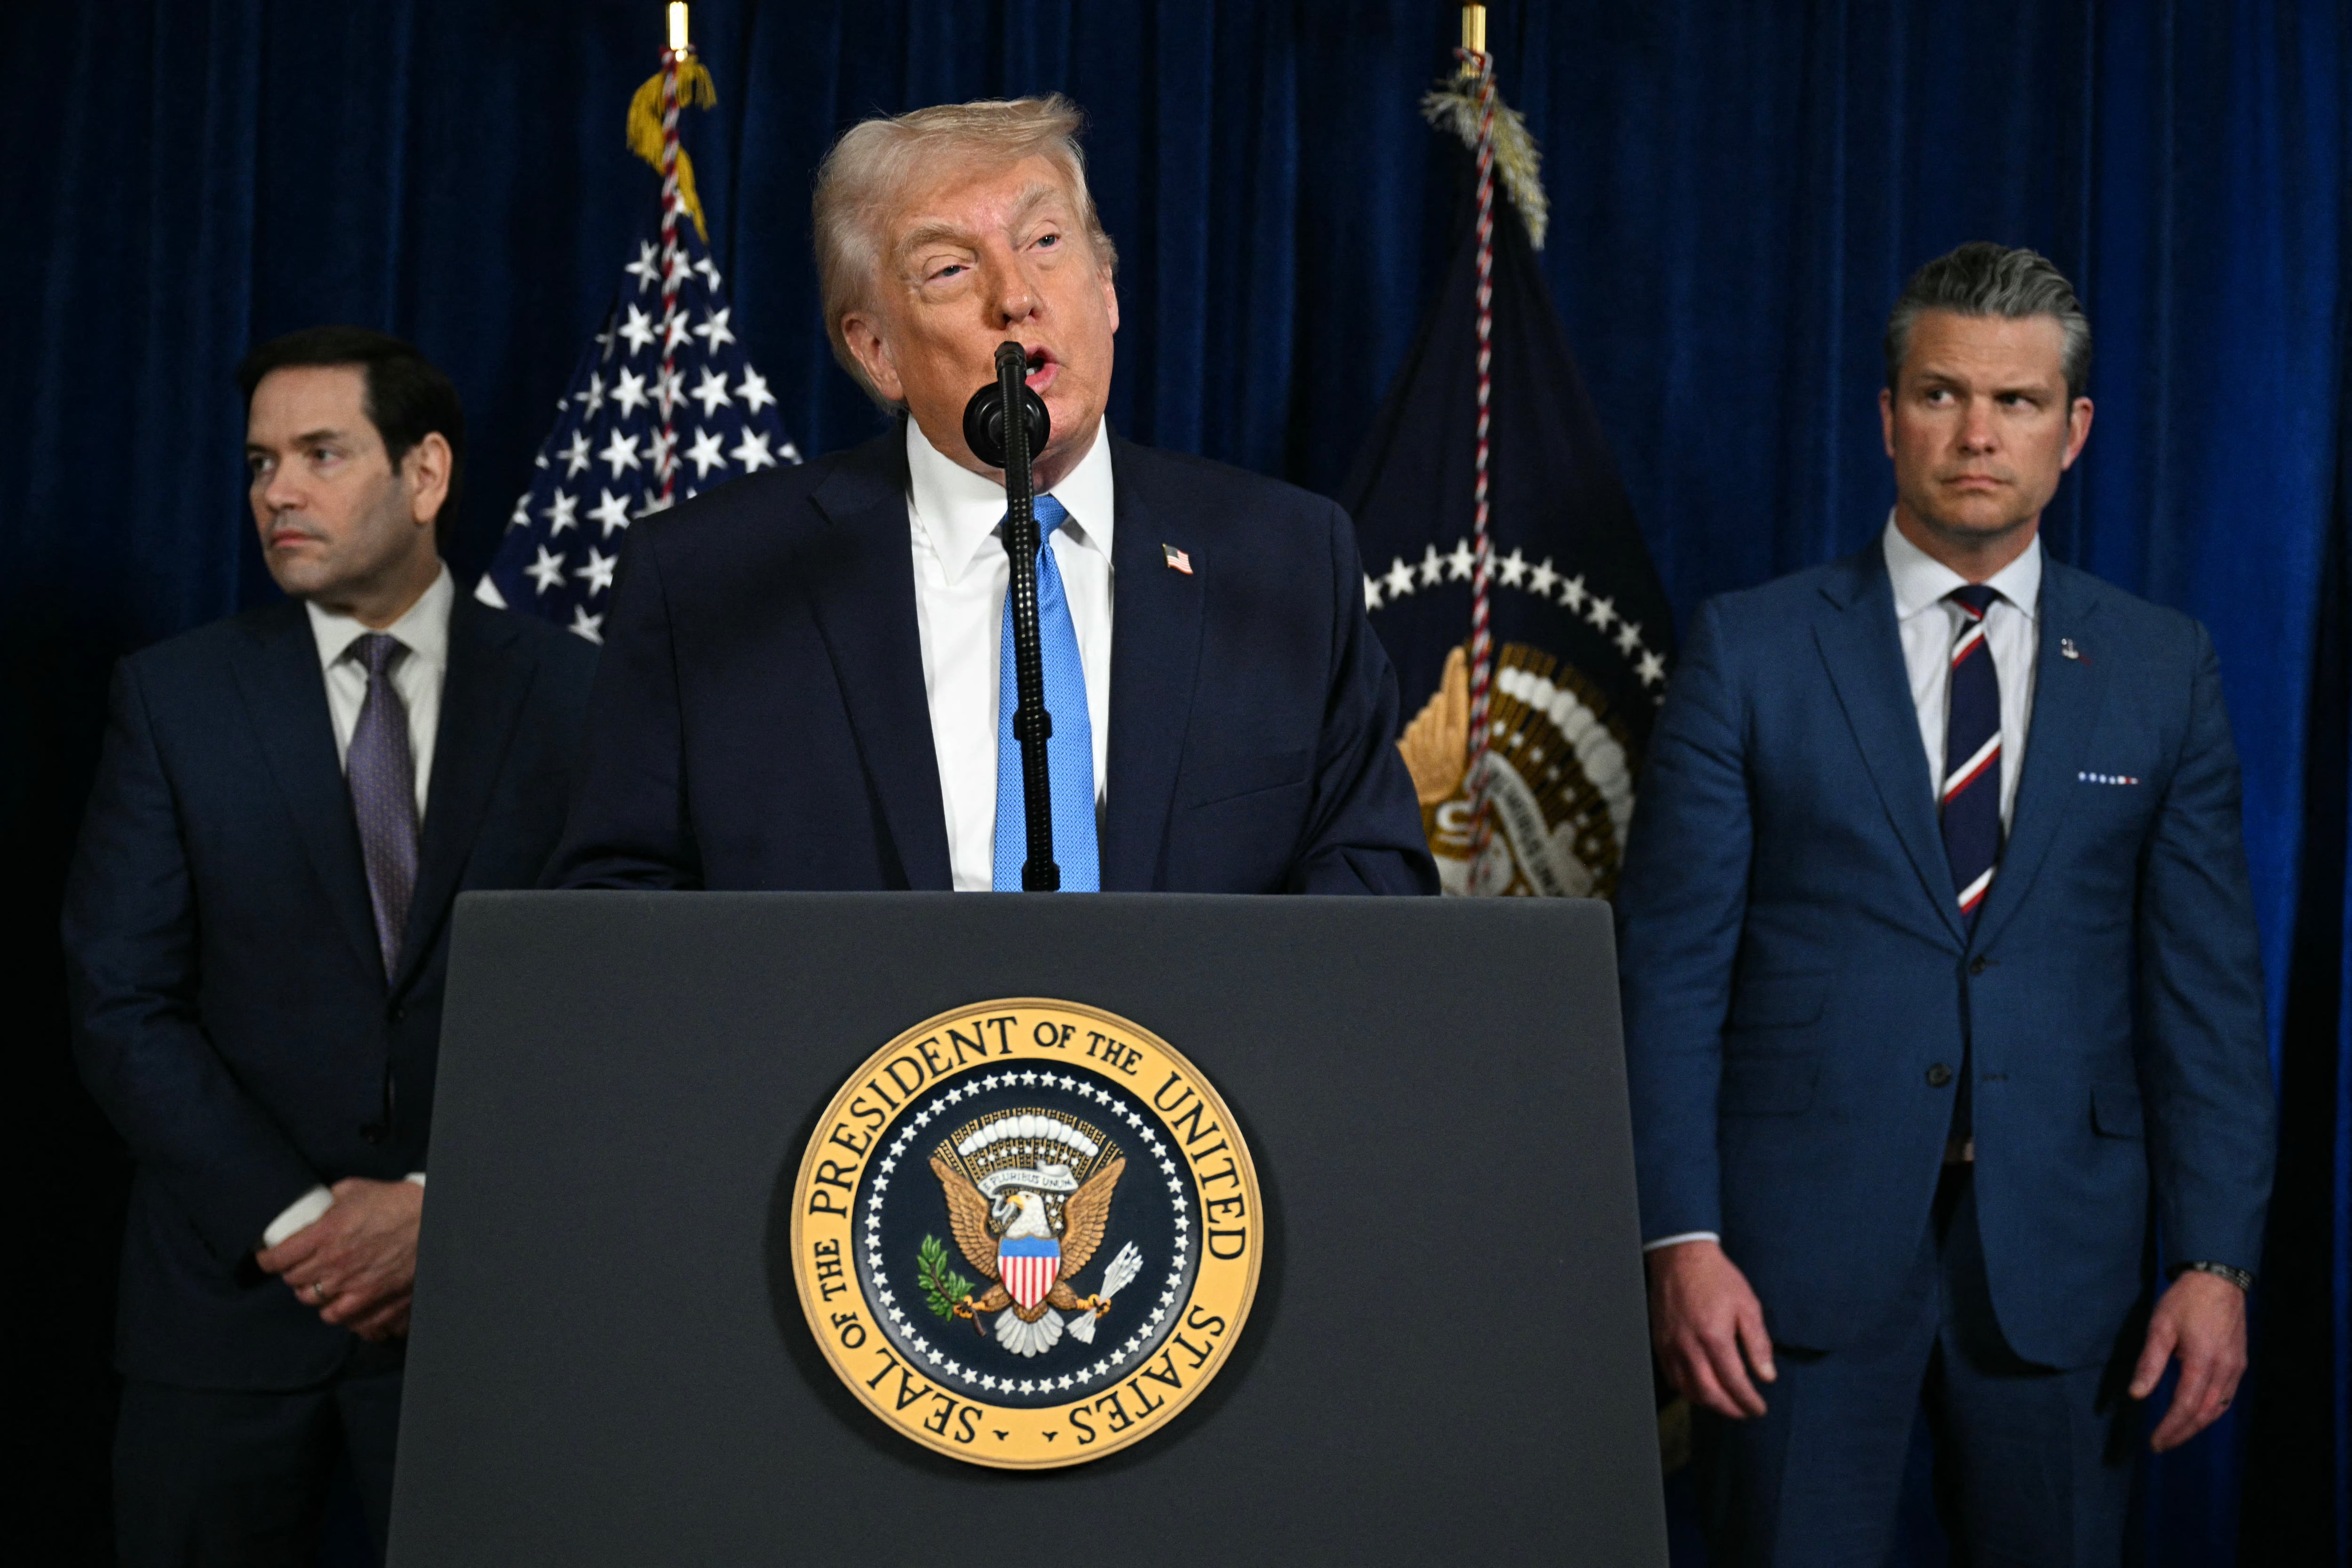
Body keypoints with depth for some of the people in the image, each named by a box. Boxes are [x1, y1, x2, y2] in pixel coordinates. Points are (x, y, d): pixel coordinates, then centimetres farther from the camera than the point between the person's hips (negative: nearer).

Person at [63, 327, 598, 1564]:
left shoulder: (570, 695, 2)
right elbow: (121, 1008, -2)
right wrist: (293, 1220, -10)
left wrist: (449, 1207, -10)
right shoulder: (172, 696, 3)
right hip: (229, 1291, 1)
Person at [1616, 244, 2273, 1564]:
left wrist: (2218, 1259, -2)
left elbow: (2209, 986, 5)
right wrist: (1682, 1239, -9)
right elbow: (1672, 968, -2)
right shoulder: (1752, 649, 1)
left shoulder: (2163, 669, 7)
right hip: (1803, 1244, -1)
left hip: (2060, 1253, 2)